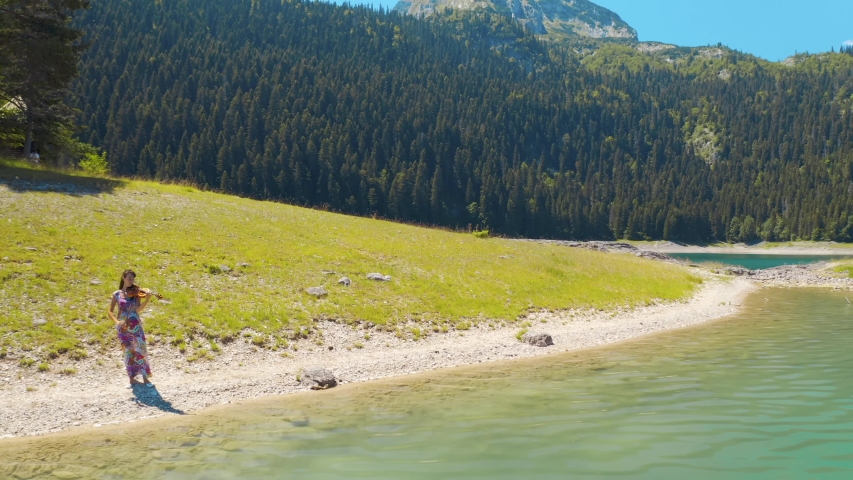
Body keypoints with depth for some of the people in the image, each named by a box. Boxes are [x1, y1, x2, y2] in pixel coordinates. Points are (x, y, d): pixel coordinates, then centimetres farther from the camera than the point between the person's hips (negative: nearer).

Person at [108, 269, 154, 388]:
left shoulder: (135, 292, 2)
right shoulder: (117, 294, 2)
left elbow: (138, 309, -12)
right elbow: (110, 311, 1)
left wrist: (147, 299, -28)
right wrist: (117, 321, -16)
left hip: (136, 326, 0)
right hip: (123, 328, 0)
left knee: (141, 351, -3)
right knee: (129, 353, 5)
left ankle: (145, 377, 6)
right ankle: (132, 379, 16)